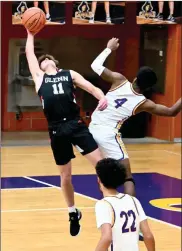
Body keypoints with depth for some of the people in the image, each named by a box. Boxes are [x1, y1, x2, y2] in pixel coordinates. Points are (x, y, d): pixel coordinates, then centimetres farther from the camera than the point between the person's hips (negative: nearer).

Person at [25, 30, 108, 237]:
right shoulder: (39, 77, 16)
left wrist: (102, 98, -15)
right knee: (65, 176, 9)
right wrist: (30, 34, 31)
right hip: (57, 130, 1)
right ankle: (73, 213, 27)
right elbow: (29, 54, 21)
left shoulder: (70, 74, 14)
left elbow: (91, 87, 4)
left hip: (76, 125, -1)